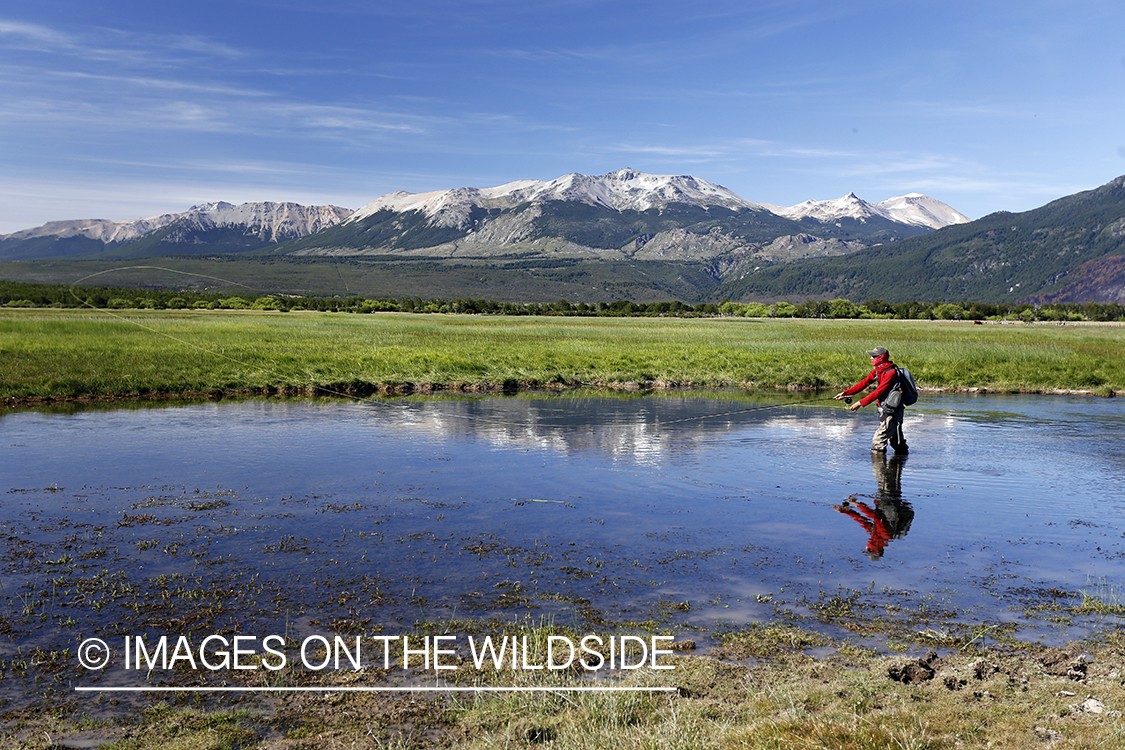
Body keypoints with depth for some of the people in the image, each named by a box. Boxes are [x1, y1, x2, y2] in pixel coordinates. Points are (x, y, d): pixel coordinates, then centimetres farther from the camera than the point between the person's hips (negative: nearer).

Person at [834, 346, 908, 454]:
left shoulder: (891, 372, -21)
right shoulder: (877, 371, 9)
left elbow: (878, 392, -24)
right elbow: (863, 383, 6)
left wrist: (861, 403, -23)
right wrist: (845, 393, -4)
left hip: (892, 411, -10)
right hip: (885, 409, 10)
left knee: (878, 440, -10)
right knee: (895, 440, 21)